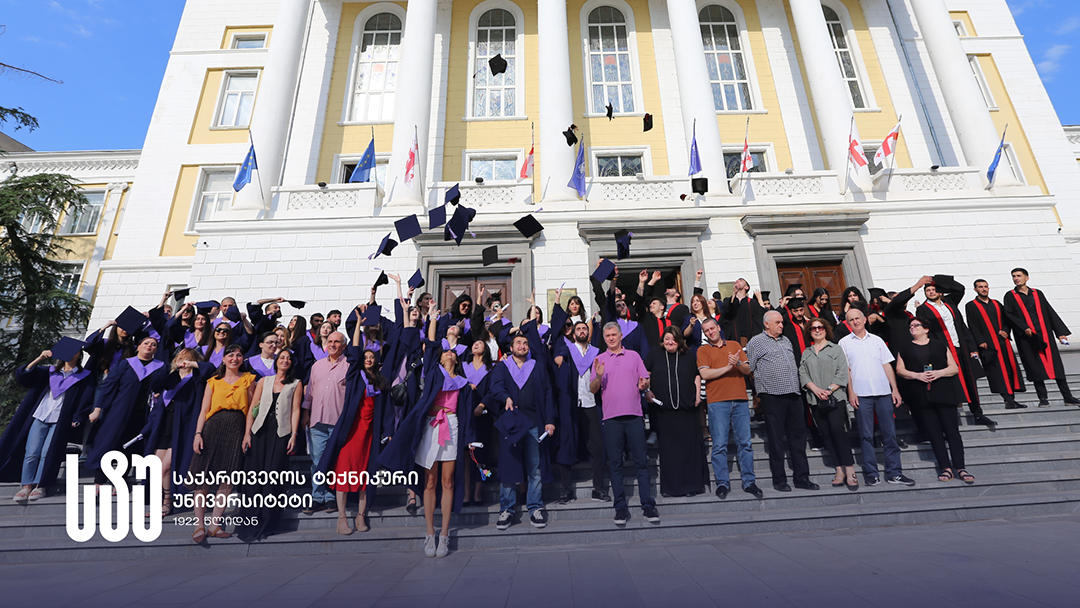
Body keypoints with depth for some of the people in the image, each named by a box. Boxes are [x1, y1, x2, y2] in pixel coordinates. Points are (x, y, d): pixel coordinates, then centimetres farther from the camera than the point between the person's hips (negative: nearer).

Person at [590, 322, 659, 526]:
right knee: (615, 464, 4)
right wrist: (598, 376, -16)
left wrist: (644, 384, -9)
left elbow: (645, 381, 14)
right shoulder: (600, 360, 9)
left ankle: (648, 506, 12)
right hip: (611, 417, 0)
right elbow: (592, 389, 4)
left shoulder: (634, 355, 12)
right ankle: (620, 508, 14)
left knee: (641, 462, 2)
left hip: (634, 415, 0)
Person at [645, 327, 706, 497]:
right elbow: (646, 377, 10)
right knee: (667, 449, 4)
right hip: (664, 408, 0)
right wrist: (647, 392, -4)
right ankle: (669, 487, 13)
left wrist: (697, 395, 5)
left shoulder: (689, 356, 11)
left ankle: (691, 485, 14)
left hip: (687, 407, 1)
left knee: (689, 446, 2)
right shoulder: (655, 355, 8)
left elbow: (697, 376, 16)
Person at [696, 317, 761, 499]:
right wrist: (728, 367, -11)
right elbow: (704, 374, -6)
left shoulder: (734, 345, 15)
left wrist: (738, 363, -12)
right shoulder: (703, 350, 7)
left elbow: (747, 370, 9)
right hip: (717, 402, -2)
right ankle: (722, 483, 11)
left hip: (740, 399, 3)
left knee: (745, 442, 7)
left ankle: (749, 482, 18)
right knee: (719, 445, 0)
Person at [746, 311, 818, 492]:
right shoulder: (756, 342, -2)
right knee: (776, 439, 0)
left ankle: (802, 478, 19)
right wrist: (763, 383, 3)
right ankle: (779, 480, 10)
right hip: (772, 396, -6)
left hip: (794, 395, 6)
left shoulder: (786, 340, 19)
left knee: (798, 435, 9)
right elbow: (748, 369, -1)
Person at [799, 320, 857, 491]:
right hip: (815, 400, 3)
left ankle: (850, 471, -7)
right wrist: (815, 389, -10)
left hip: (835, 398, -3)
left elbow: (842, 373, -2)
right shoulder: (806, 353, 16)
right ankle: (840, 469, 11)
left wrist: (829, 390, -12)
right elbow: (803, 374, 7)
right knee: (826, 435, 3)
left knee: (838, 431, -13)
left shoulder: (836, 348, 7)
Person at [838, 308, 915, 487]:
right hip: (861, 394, -2)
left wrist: (895, 389, 5)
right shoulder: (844, 342, 4)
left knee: (890, 433, 5)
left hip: (883, 392, 3)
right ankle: (871, 474, 10)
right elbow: (845, 370, 2)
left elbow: (887, 366, 12)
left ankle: (894, 473, 15)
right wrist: (851, 392, -5)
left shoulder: (877, 340, 12)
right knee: (866, 435, 2)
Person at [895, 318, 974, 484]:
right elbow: (900, 370, 6)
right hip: (921, 398, 0)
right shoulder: (904, 348, 13)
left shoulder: (939, 345, 13)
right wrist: (917, 375, -10)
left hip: (943, 393, 0)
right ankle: (945, 467, 4)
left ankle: (960, 468, -1)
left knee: (952, 430, -5)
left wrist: (939, 373, -10)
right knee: (933, 432, 0)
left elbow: (954, 368, 9)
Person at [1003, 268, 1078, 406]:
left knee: (1055, 364, 1)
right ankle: (1043, 398, 3)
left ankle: (1068, 396, 7)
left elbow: (1050, 312, 12)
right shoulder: (1010, 296, 5)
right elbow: (1009, 314, -6)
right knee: (1035, 366, -2)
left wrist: (1060, 332, 5)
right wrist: (1024, 328, -19)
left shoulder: (1037, 294, 13)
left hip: (1044, 333, 3)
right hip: (1026, 337, -2)